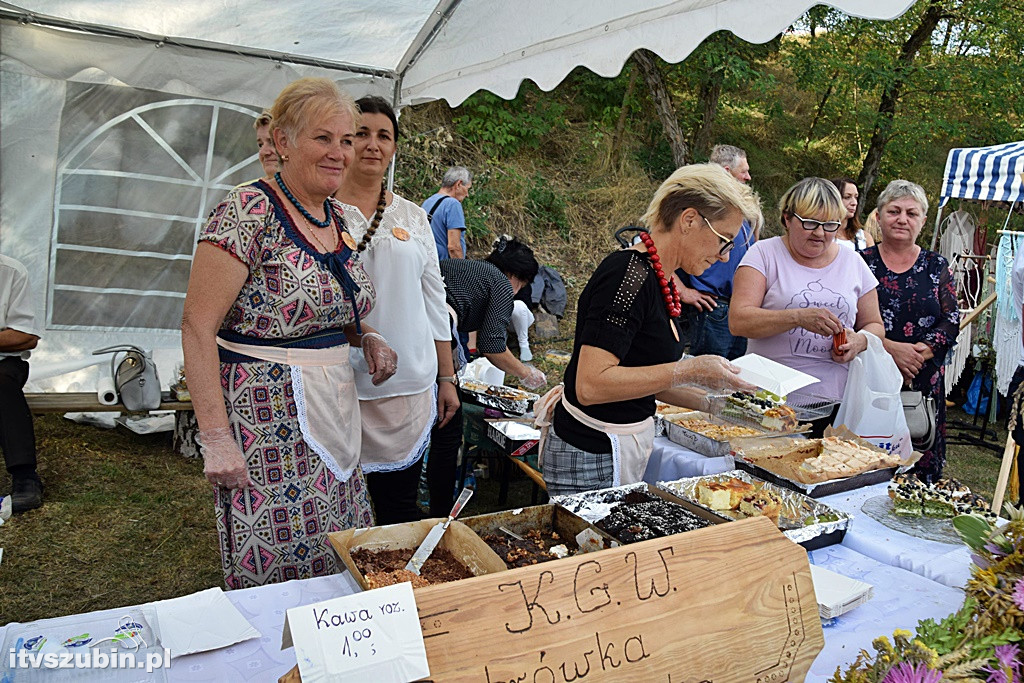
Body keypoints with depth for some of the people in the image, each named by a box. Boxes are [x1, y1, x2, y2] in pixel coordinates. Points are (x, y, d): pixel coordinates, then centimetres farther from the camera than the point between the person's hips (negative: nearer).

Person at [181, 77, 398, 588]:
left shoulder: (336, 217, 10)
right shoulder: (249, 212, -14)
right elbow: (198, 327, -17)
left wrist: (365, 337, 3)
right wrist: (216, 439, -21)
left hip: (331, 409, 8)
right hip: (267, 419, -7)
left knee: (339, 564, 13)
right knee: (276, 573, 1)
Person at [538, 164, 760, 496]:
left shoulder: (657, 280, 8)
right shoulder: (629, 274, -21)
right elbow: (591, 385, -28)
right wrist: (689, 371, -24)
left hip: (623, 448, 9)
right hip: (592, 459, -9)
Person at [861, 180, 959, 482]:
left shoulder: (936, 266, 11)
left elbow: (952, 321, 4)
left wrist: (919, 352, -12)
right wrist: (889, 348, -15)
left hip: (923, 382, 2)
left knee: (920, 468, 4)